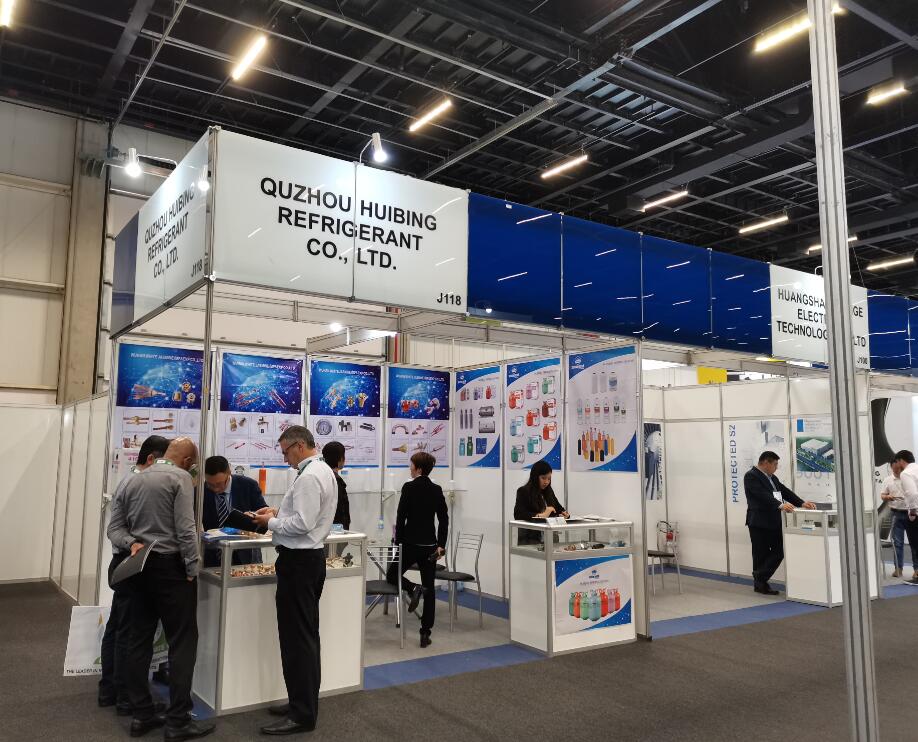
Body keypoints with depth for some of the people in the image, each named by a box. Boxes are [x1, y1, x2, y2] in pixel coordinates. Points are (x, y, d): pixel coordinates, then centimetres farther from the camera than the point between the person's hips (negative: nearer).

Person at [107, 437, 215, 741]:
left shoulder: (132, 480, 12)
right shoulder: (180, 478, -11)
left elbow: (115, 527, 9)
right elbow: (185, 529, -17)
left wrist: (132, 543, -5)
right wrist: (192, 569, -11)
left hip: (140, 567, 8)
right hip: (170, 566, -7)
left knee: (139, 639, 12)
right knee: (182, 641, -2)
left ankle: (142, 715, 20)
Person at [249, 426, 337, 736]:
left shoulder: (308, 477, -20)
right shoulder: (323, 470, 12)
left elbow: (302, 524, -24)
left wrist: (271, 522, -9)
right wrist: (279, 511, 10)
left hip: (298, 560, -11)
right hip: (312, 556, 11)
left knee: (296, 637, -3)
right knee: (306, 635, 17)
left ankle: (302, 715, 5)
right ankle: (305, 701, 29)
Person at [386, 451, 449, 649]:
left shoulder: (409, 487, -11)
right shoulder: (437, 490, 3)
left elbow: (401, 517, -12)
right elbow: (444, 520, 4)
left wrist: (398, 543, -2)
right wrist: (441, 545, 8)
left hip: (411, 543, -5)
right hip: (430, 545, 5)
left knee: (392, 575, 17)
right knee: (429, 589, 10)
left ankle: (413, 588, -12)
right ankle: (425, 634, 8)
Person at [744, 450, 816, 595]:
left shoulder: (772, 478, 17)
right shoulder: (751, 476, -11)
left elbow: (785, 491, 12)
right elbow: (762, 495, -23)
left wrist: (802, 503, -2)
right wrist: (781, 505, -34)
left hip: (774, 522, 8)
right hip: (759, 523, -8)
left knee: (779, 553, 7)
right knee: (761, 555, 2)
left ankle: (760, 580, 18)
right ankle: (759, 583, 17)